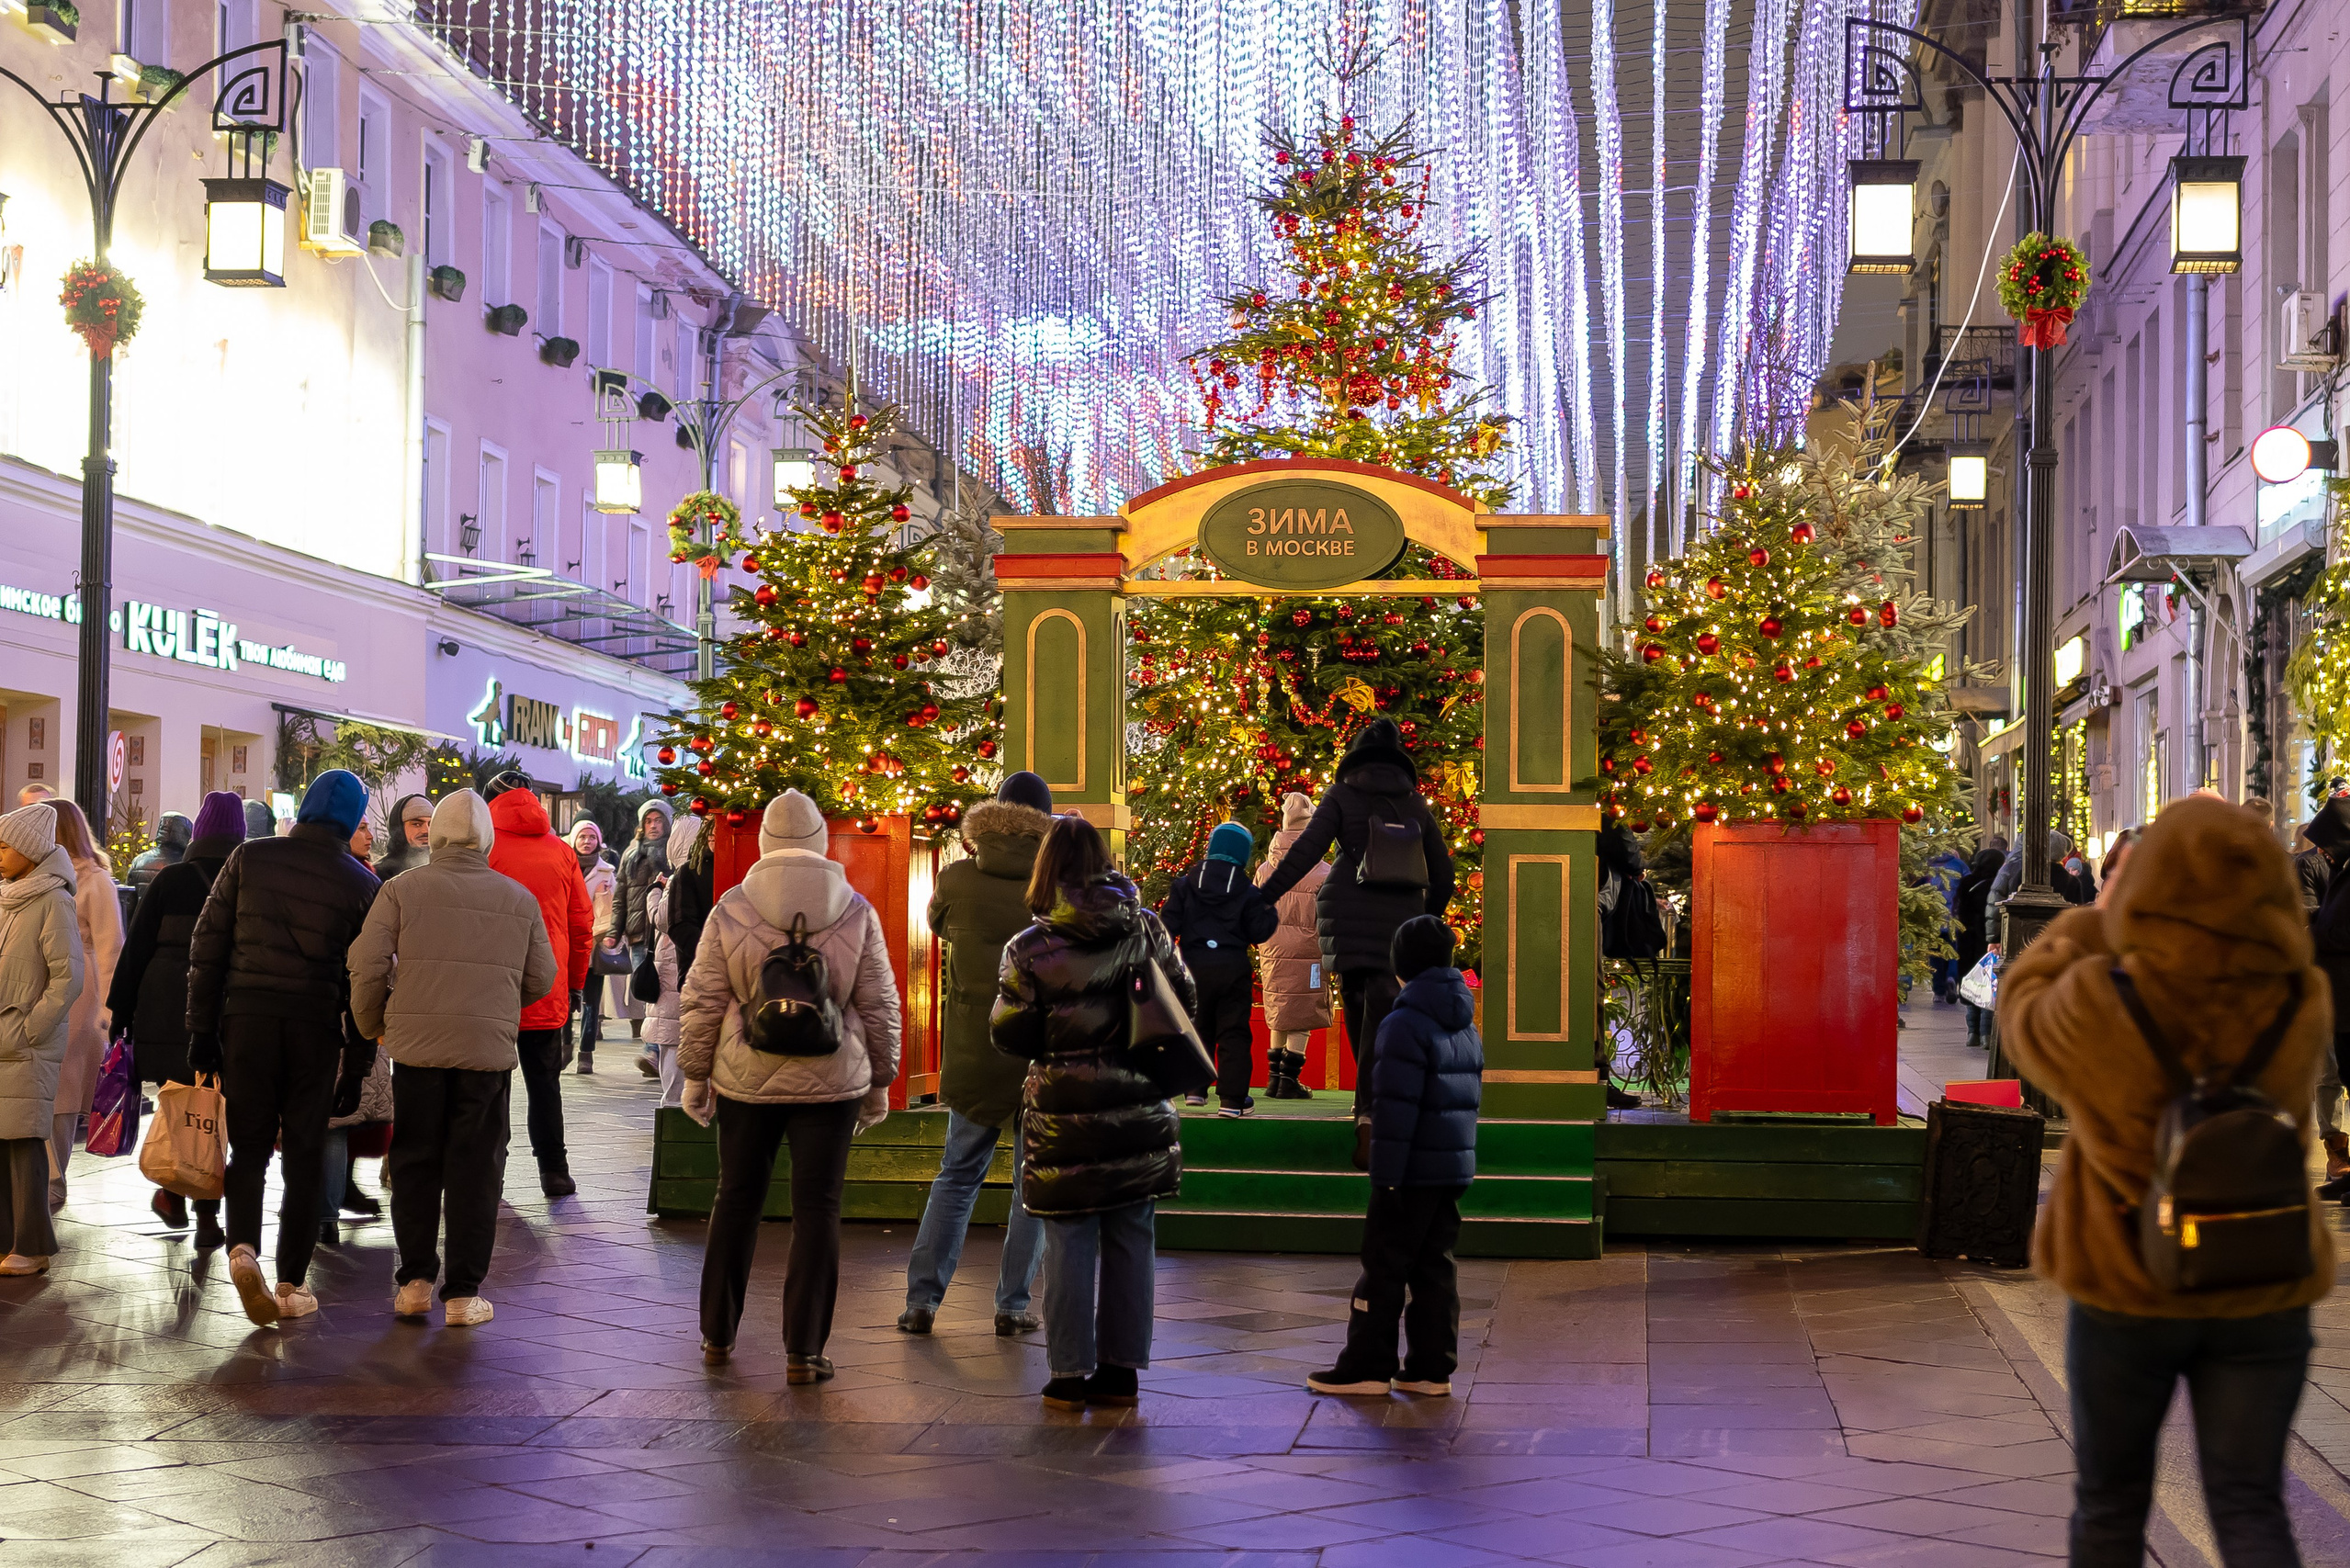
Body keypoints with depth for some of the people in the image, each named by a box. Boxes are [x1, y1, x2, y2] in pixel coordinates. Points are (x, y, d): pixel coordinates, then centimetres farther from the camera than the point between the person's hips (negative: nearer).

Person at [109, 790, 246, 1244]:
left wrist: (121, 1011, 6)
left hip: (167, 1014, 0)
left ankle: (174, 1197, 23)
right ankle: (207, 1216, 1)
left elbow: (136, 948, 1)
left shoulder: (170, 880, 1)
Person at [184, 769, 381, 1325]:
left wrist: (201, 1028, 6)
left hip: (246, 1017, 1)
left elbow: (207, 946, 1)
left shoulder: (249, 858, 2)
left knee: (248, 1145, 11)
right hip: (316, 1028, 0)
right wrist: (357, 1066, 9)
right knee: (304, 1155, 9)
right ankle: (291, 1282, 11)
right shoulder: (361, 884, 1)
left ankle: (243, 1246, -13)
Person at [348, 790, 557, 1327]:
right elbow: (541, 980, 12)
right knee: (475, 1170, 6)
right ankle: (463, 1293, 7)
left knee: (414, 1163, 12)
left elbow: (367, 965, -4)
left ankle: (415, 1280, 15)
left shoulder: (402, 889, 0)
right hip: (490, 1050, 0)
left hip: (416, 1046, 0)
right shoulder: (519, 899, 6)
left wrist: (371, 1023, 14)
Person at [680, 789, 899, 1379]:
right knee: (817, 1210, 3)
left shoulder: (731, 910, -4)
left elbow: (702, 1002, 0)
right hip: (830, 1084, -1)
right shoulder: (857, 913, -2)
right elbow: (879, 1008, 3)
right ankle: (803, 1351, 3)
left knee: (736, 1201, 15)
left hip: (747, 1081, 1)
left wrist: (696, 1075, 10)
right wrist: (879, 1082, 13)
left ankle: (718, 1333, 24)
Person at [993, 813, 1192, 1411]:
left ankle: (1070, 1374, 9)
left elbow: (1010, 1036, -6)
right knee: (1131, 1240, 11)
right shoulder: (1145, 930, -1)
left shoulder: (1029, 950, -11)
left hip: (1067, 1119, -3)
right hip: (1139, 1112, 3)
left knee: (1069, 1246, 5)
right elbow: (1186, 1000, 8)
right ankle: (1122, 1369, 17)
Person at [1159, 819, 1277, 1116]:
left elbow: (1168, 924, 0)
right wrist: (1273, 914, 13)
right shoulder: (1248, 892, -2)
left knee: (1197, 1028, 18)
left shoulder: (1185, 884, 4)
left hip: (1194, 966, 2)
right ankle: (1232, 1098, -4)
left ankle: (1194, 1088, 16)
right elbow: (1258, 933, -4)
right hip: (1233, 968, -2)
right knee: (1233, 1033, 1)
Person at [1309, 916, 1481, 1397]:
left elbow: (1396, 1107, -19)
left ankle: (1367, 1367, 3)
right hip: (1455, 1167, 8)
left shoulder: (1405, 1025, -15)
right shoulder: (1467, 1027, 13)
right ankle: (1432, 1368, 11)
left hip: (1414, 1171, -8)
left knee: (1384, 1266, -1)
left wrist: (1386, 1173, -18)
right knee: (1434, 1267, 11)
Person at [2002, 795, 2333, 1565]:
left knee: (2110, 1500, 17)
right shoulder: (2298, 1016, -15)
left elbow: (2023, 1009, 3)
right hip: (2259, 1299, 1)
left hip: (2128, 1296, -1)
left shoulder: (2100, 1010, -21)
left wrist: (2103, 913, 12)